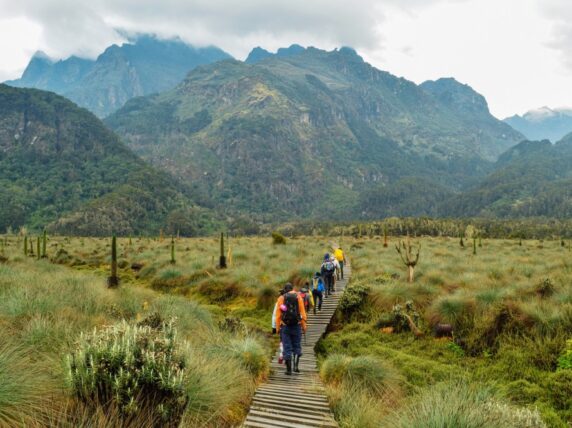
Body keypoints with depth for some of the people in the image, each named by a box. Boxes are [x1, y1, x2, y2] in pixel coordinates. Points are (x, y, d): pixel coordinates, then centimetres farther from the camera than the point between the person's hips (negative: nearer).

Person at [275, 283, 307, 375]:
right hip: (296, 326, 0)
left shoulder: (281, 298, 2)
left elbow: (278, 314, -2)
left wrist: (277, 327, 3)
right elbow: (302, 313, -2)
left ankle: (289, 369, 2)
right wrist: (304, 326, 3)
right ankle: (296, 365, 2)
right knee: (297, 346, 13)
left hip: (285, 326, 0)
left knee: (287, 347, 3)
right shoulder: (298, 297, 2)